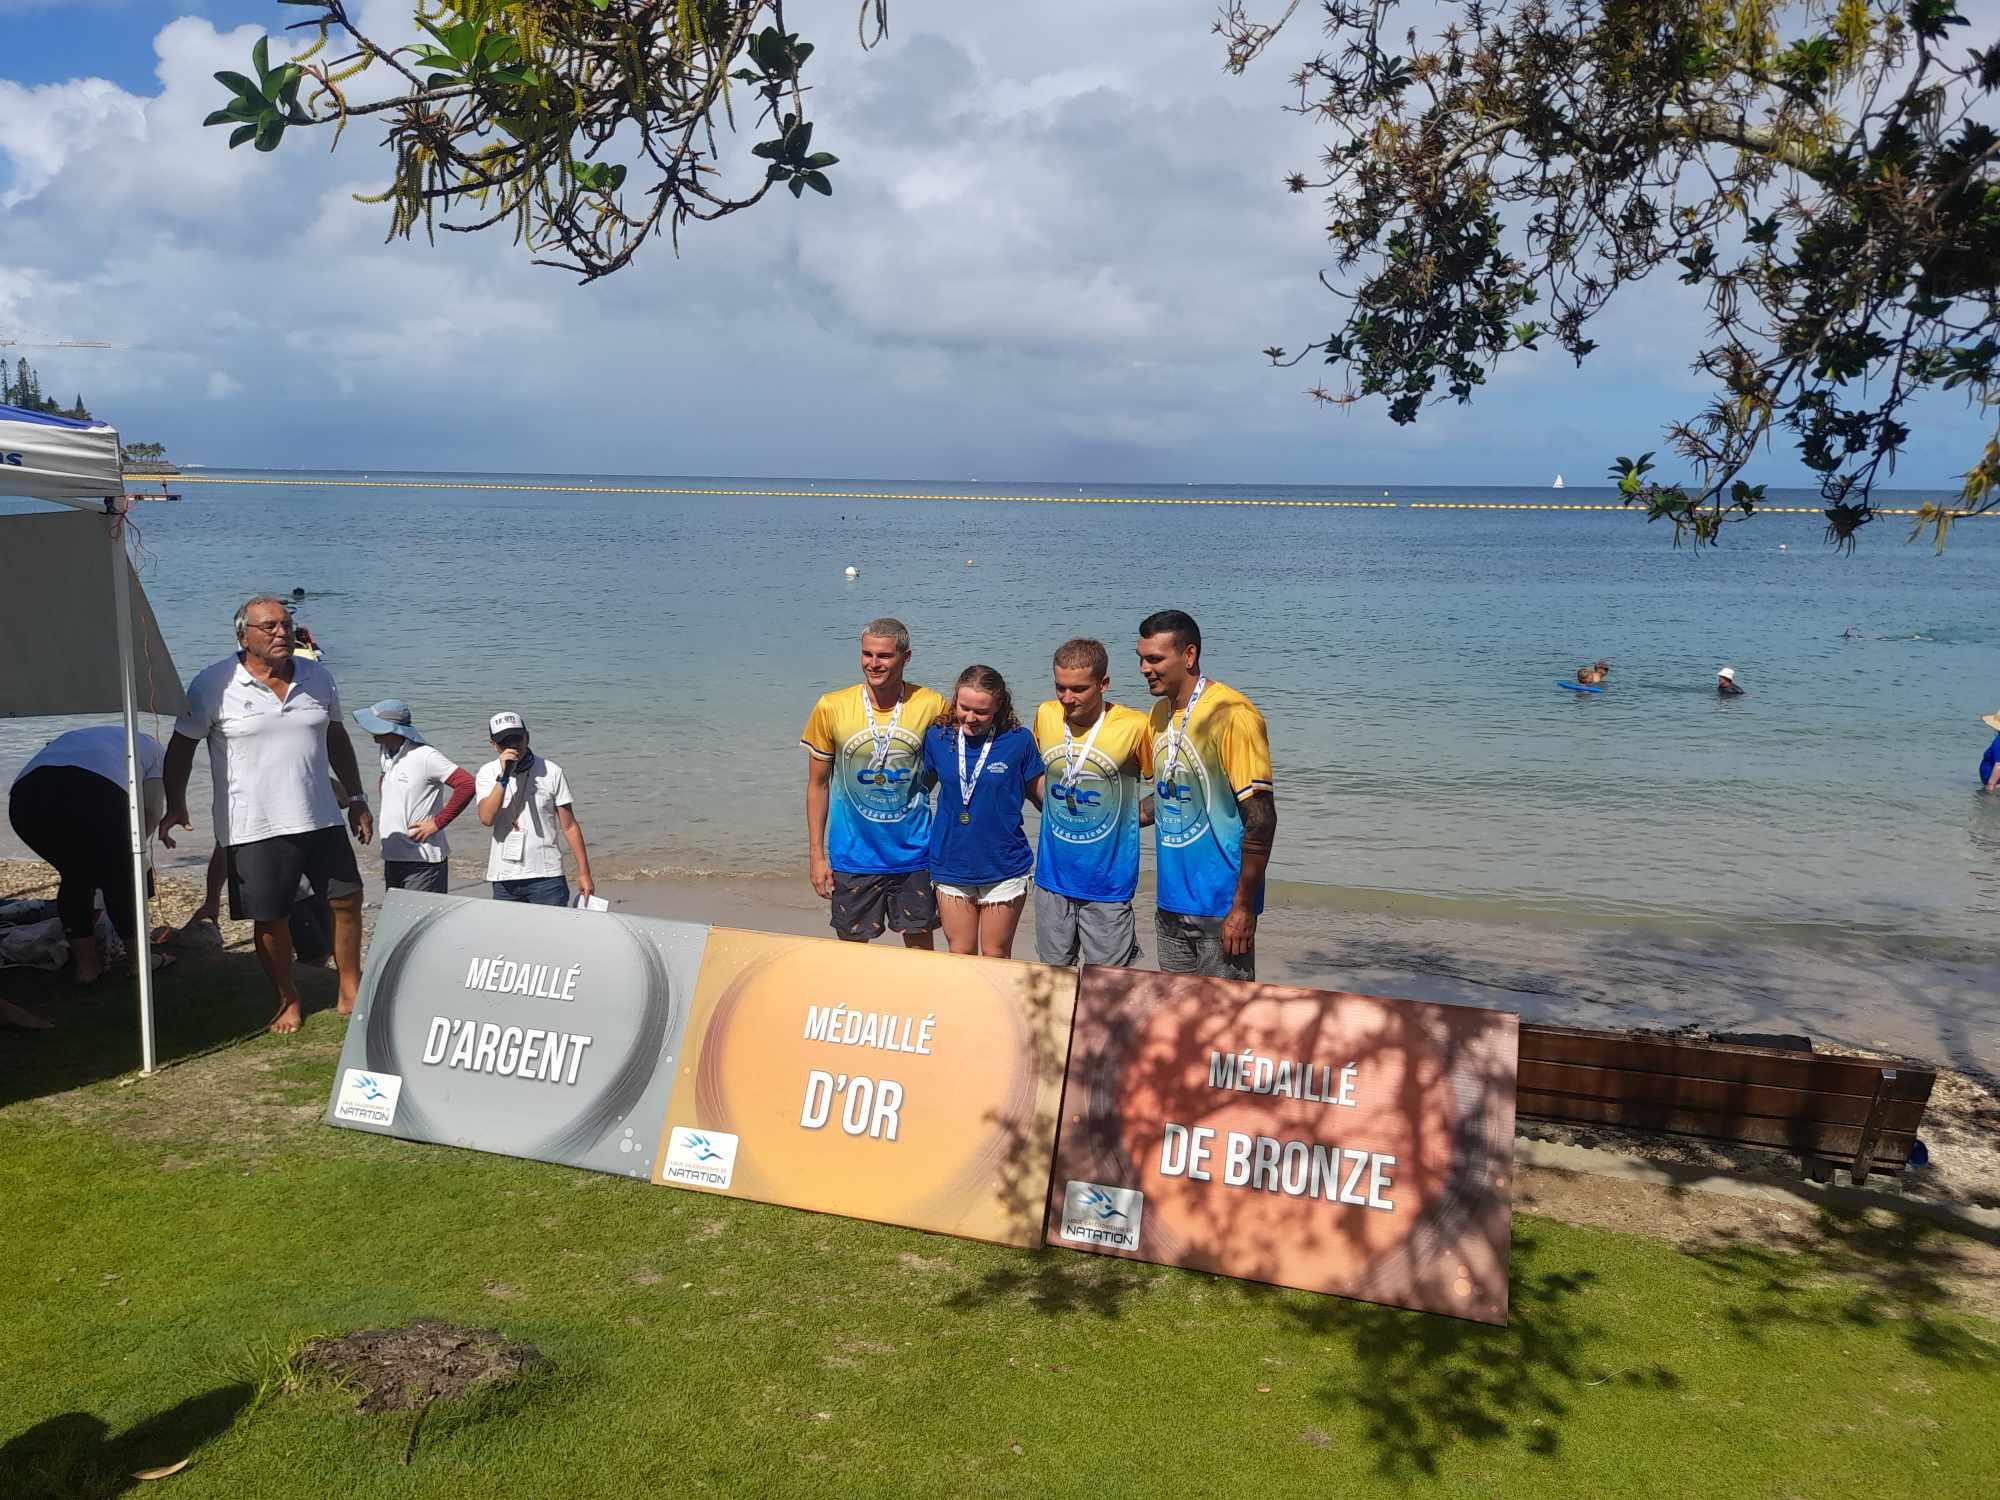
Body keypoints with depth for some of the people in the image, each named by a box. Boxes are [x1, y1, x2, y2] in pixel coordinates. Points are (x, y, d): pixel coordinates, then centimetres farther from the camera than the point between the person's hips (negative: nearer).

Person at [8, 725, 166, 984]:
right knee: (121, 880, 18)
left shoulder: (73, 738, 45)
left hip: (25, 794, 5)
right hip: (94, 791, -5)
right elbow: (151, 811, 18)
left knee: (74, 876, 27)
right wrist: (128, 849, 31)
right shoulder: (150, 746, 34)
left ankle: (86, 964, 30)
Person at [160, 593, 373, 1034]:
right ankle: (288, 1002, 23)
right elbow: (182, 746, 0)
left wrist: (356, 798, 16)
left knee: (346, 900, 5)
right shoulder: (213, 685, -5)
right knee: (270, 919, 4)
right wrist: (175, 806, -9)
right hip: (254, 828, -3)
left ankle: (350, 994, 21)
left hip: (321, 819, 4)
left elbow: (336, 739, 18)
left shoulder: (318, 679, 7)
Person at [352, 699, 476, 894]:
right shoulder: (386, 754, 8)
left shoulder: (426, 757, -17)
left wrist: (437, 823, -19)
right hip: (392, 858, 9)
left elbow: (467, 785, -23)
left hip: (423, 860, -8)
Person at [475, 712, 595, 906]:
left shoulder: (550, 772, -2)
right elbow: (487, 818, -15)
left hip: (546, 876, -2)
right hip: (504, 879, 2)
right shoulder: (487, 773, 2)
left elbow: (569, 826, 0)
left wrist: (583, 873, -2)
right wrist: (503, 777, -21)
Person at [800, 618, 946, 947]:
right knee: (851, 947, 9)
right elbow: (817, 784, 1)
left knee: (920, 944, 10)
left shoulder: (931, 707, -7)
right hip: (853, 855, 0)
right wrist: (816, 854, 0)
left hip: (914, 854, 0)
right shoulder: (831, 708, -8)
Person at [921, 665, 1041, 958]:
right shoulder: (938, 737, -3)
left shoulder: (1018, 740, -10)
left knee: (996, 958, 11)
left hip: (1004, 867, -2)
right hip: (951, 865, 2)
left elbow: (1040, 792, 2)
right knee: (960, 956, 12)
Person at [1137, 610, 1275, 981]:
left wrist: (1243, 907, -18)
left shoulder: (1232, 715, -16)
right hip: (1171, 902, 8)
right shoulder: (1160, 713, 9)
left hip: (1221, 906, -8)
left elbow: (1261, 818, -18)